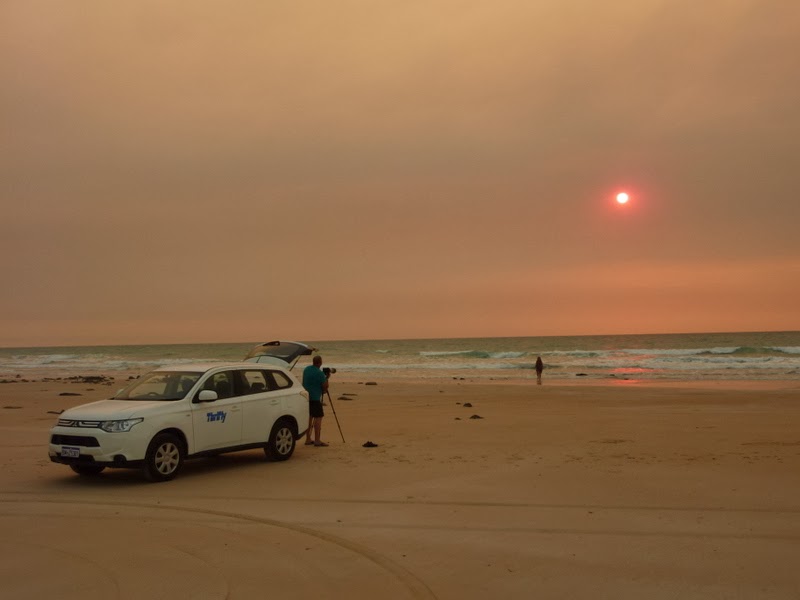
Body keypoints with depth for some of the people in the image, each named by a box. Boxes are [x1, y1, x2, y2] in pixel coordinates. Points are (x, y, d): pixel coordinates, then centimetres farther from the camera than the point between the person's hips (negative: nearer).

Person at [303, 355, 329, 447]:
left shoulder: (306, 369, 8)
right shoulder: (319, 373, -16)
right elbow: (325, 386, -12)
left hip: (306, 397, 8)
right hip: (315, 398, -8)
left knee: (309, 417, 13)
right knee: (318, 417, -5)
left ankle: (308, 439, 16)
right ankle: (317, 440, -9)